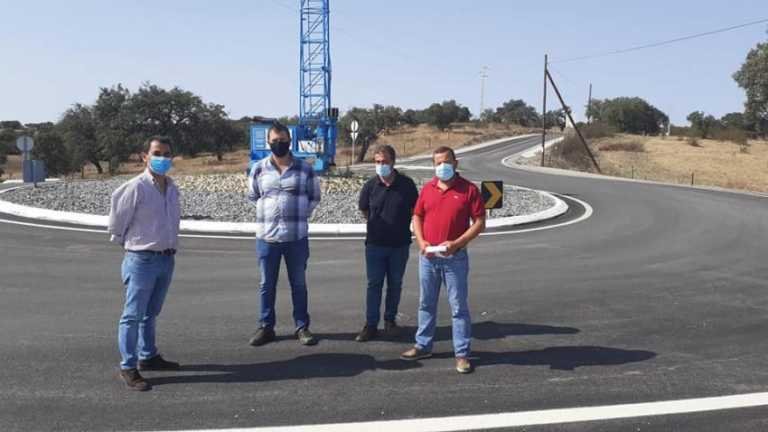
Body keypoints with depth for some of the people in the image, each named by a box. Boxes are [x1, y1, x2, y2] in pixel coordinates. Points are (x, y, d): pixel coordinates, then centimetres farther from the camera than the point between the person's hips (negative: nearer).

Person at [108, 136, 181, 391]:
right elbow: (117, 219, -6)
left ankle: (148, 356, 33)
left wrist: (170, 246, 14)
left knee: (151, 313, 20)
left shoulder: (172, 188, 7)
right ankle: (128, 367, 7)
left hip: (167, 259, 7)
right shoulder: (135, 187, -14)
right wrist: (124, 242, 5)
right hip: (142, 260, -7)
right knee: (133, 315, -1)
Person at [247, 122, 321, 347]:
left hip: (297, 237, -1)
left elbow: (314, 197, 10)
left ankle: (302, 327, 19)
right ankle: (266, 327, 21)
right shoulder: (258, 169, 1)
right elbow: (252, 196, 15)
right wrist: (269, 212, 10)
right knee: (266, 285, 9)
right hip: (266, 236, 1)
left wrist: (299, 214, 3)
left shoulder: (305, 169, -1)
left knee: (298, 284, 8)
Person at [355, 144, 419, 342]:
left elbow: (414, 210, 8)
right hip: (375, 244, 0)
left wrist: (401, 226, 7)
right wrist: (378, 225, 11)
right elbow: (364, 211, 10)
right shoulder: (370, 185, -5)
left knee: (395, 284, 11)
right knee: (374, 284, 3)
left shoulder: (406, 184, -6)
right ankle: (371, 324, 9)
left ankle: (390, 320, 25)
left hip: (400, 244, 0)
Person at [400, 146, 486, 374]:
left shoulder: (469, 189, -6)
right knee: (426, 304, 15)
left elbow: (480, 222, -7)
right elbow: (417, 217, 13)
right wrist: (421, 242, -4)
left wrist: (456, 243, -17)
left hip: (455, 258, -4)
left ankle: (462, 354, 9)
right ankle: (423, 346, 28)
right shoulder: (427, 189, 7)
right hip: (428, 257, 4)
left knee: (459, 307, 1)